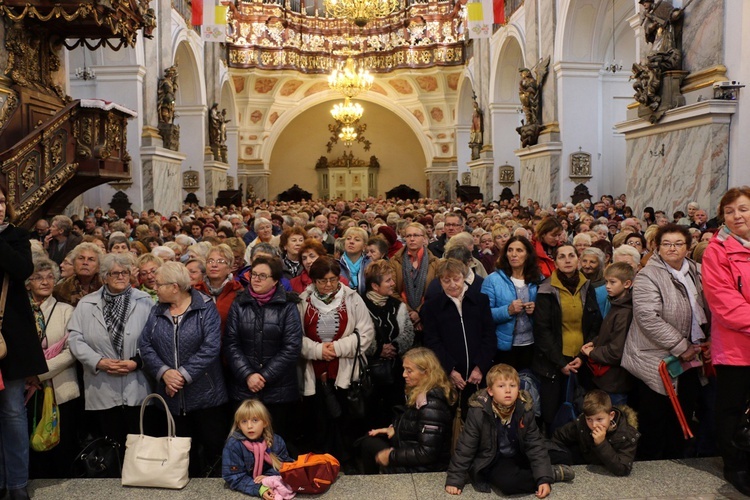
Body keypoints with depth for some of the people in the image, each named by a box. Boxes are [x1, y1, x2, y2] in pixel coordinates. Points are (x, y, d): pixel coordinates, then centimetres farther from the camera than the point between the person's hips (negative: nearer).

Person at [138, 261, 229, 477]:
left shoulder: (205, 308, -7)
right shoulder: (157, 311, 8)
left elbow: (211, 347, -16)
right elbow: (145, 345, 1)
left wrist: (184, 374, -18)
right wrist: (163, 372, -13)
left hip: (205, 395, -4)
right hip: (172, 396, 4)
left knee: (213, 444, 4)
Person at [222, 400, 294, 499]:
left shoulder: (276, 441, -5)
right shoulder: (233, 445, -16)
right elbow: (233, 477, -18)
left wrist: (270, 476, -17)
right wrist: (259, 489, -30)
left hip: (273, 483, 2)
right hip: (248, 491, -2)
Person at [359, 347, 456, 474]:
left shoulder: (431, 405, -28)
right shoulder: (421, 394, 1)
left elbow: (427, 453, -30)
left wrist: (391, 456, -19)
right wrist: (394, 428, 3)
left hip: (422, 470, -9)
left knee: (369, 443, 2)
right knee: (368, 440, 15)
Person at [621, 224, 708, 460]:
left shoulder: (693, 272, 9)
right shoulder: (648, 276, -14)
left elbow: (702, 311, 22)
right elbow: (648, 318, -23)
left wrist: (702, 341, 8)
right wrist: (681, 347, -19)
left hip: (687, 361, 7)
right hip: (656, 362, -7)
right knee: (654, 425, 2)